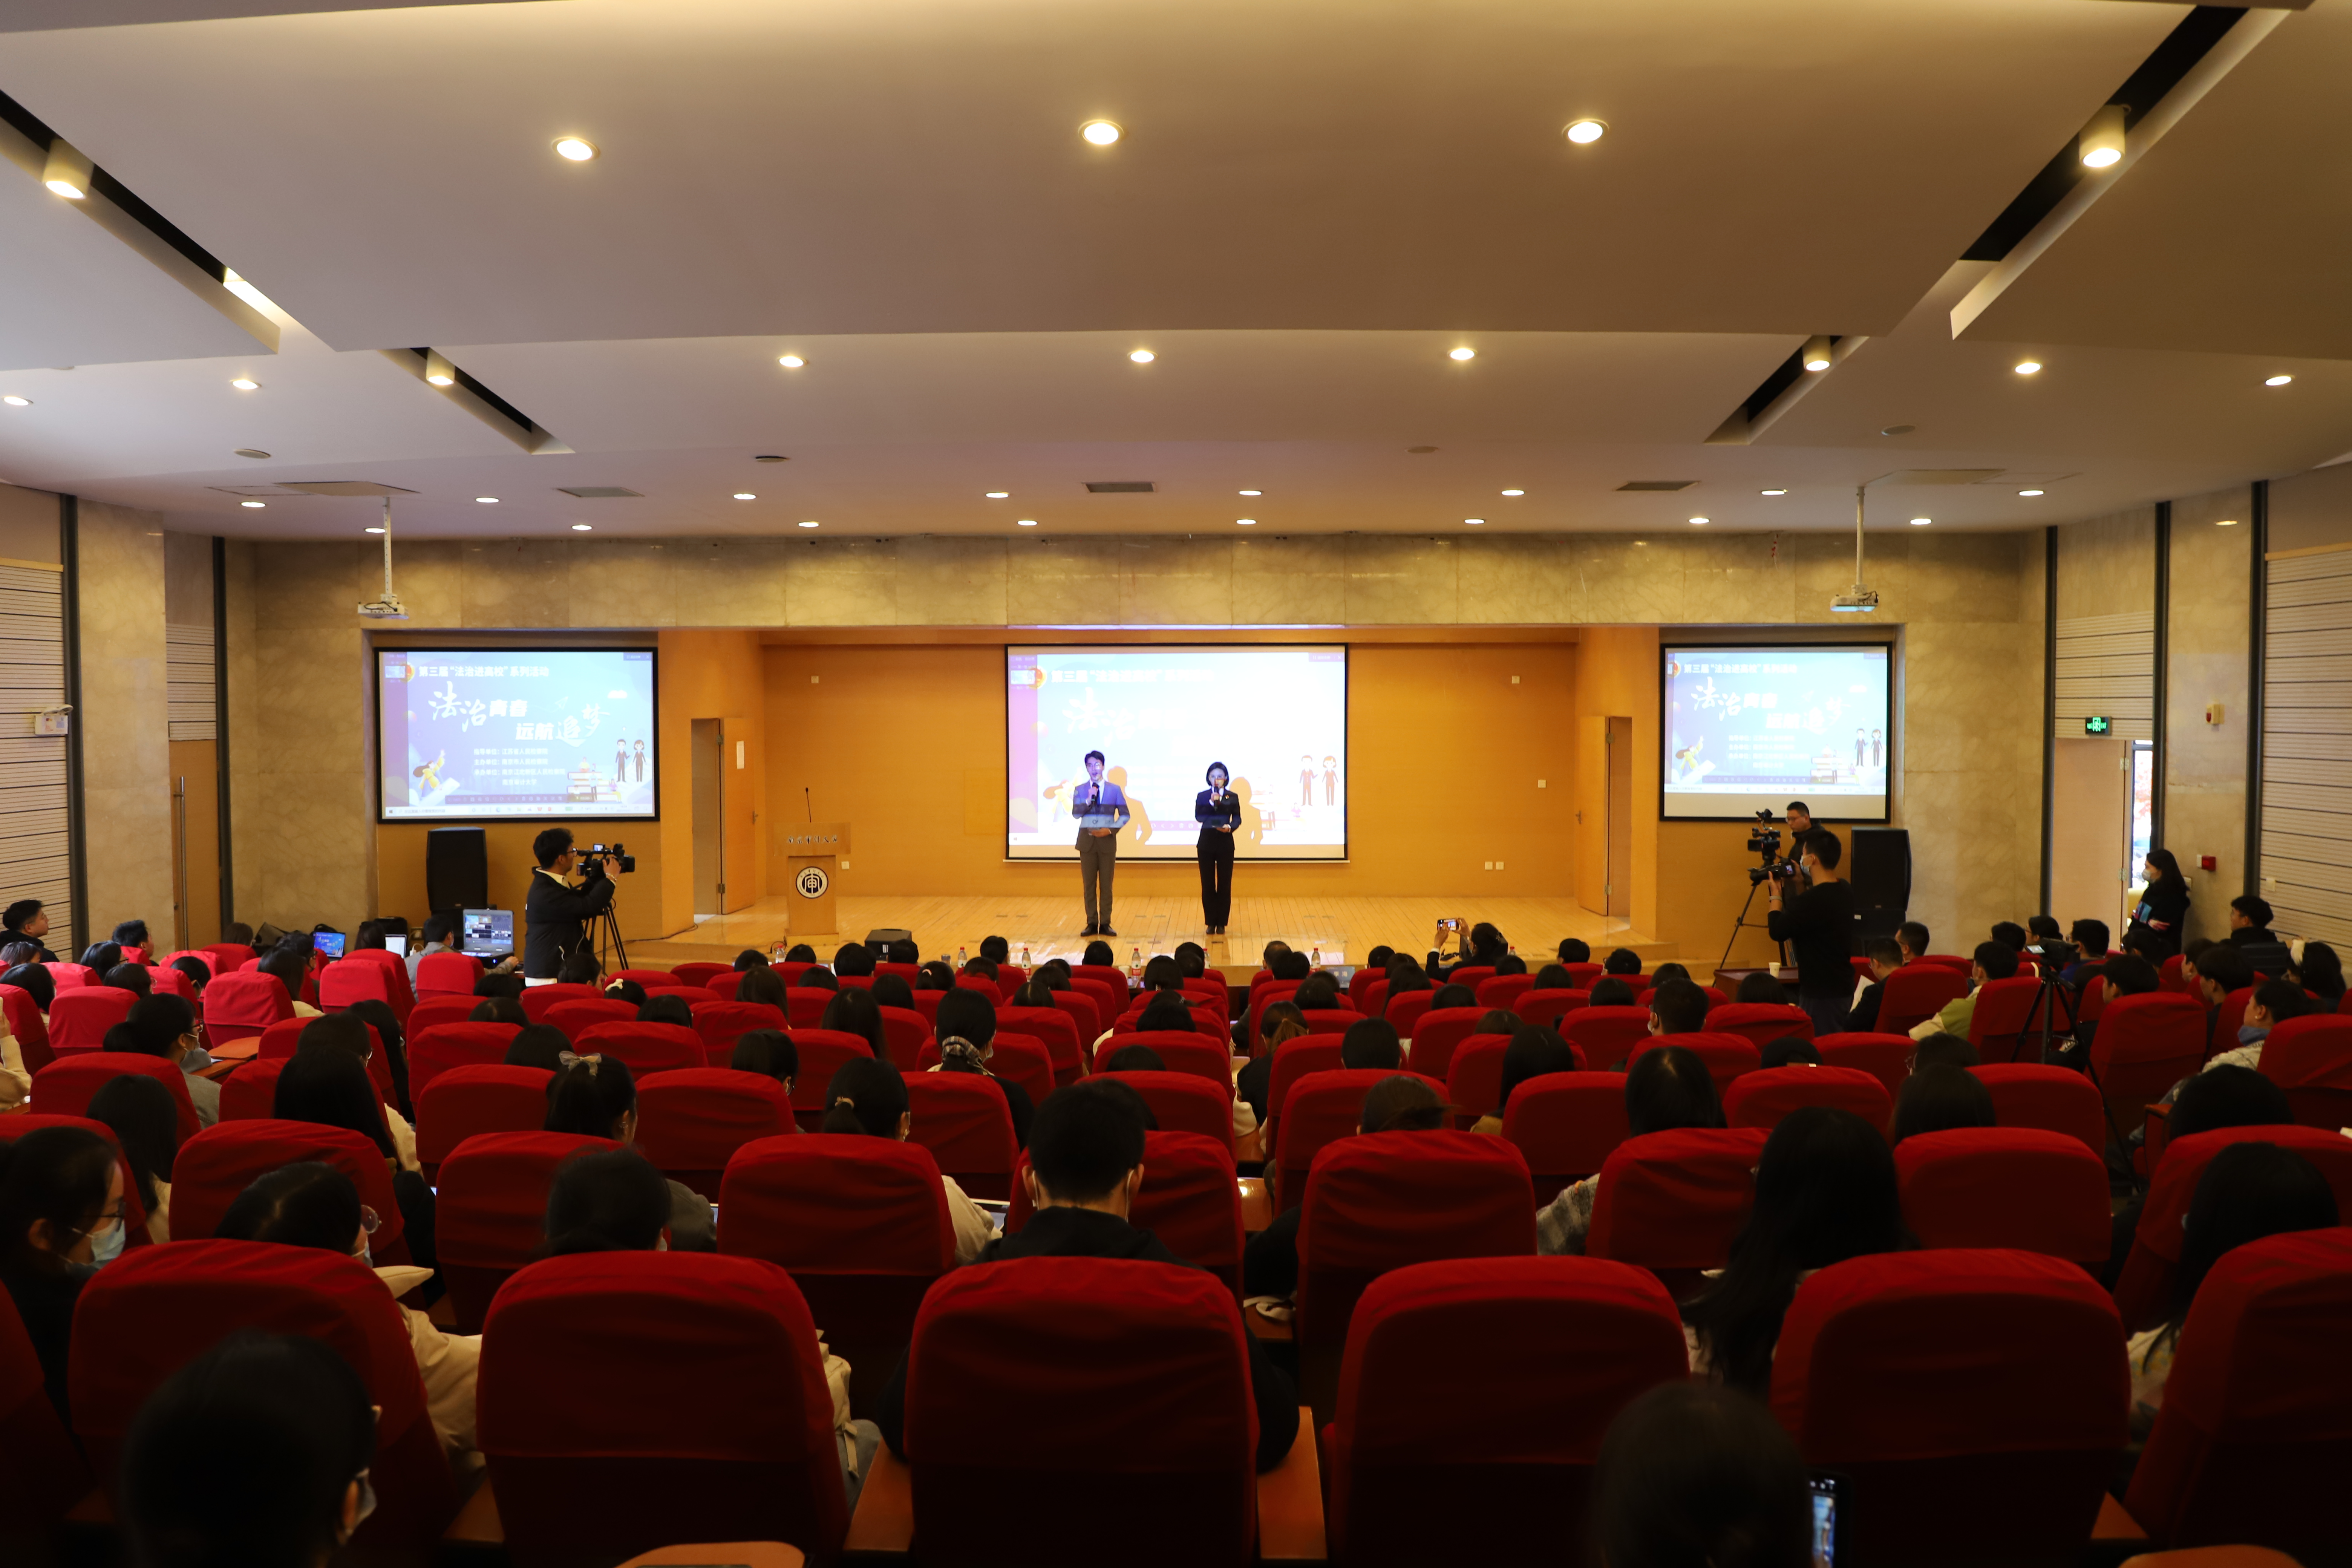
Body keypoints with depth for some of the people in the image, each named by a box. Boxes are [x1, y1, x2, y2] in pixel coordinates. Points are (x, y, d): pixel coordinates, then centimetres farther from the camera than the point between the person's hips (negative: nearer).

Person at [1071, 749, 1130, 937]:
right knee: (1089, 884, 3)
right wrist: (1088, 800, -20)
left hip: (1108, 841, -1)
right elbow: (1076, 814, -6)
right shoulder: (1080, 790, 5)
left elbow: (1125, 815, 3)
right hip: (1087, 841, 1)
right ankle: (1092, 924, 9)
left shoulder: (1115, 790, 4)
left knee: (1106, 885, 2)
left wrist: (1111, 830, -10)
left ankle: (1105, 924, 7)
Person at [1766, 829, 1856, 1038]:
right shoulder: (1845, 889, 4)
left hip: (1821, 991, -10)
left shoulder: (1813, 899, -26)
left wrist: (1776, 895, -4)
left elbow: (1777, 932, -17)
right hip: (1841, 984, 10)